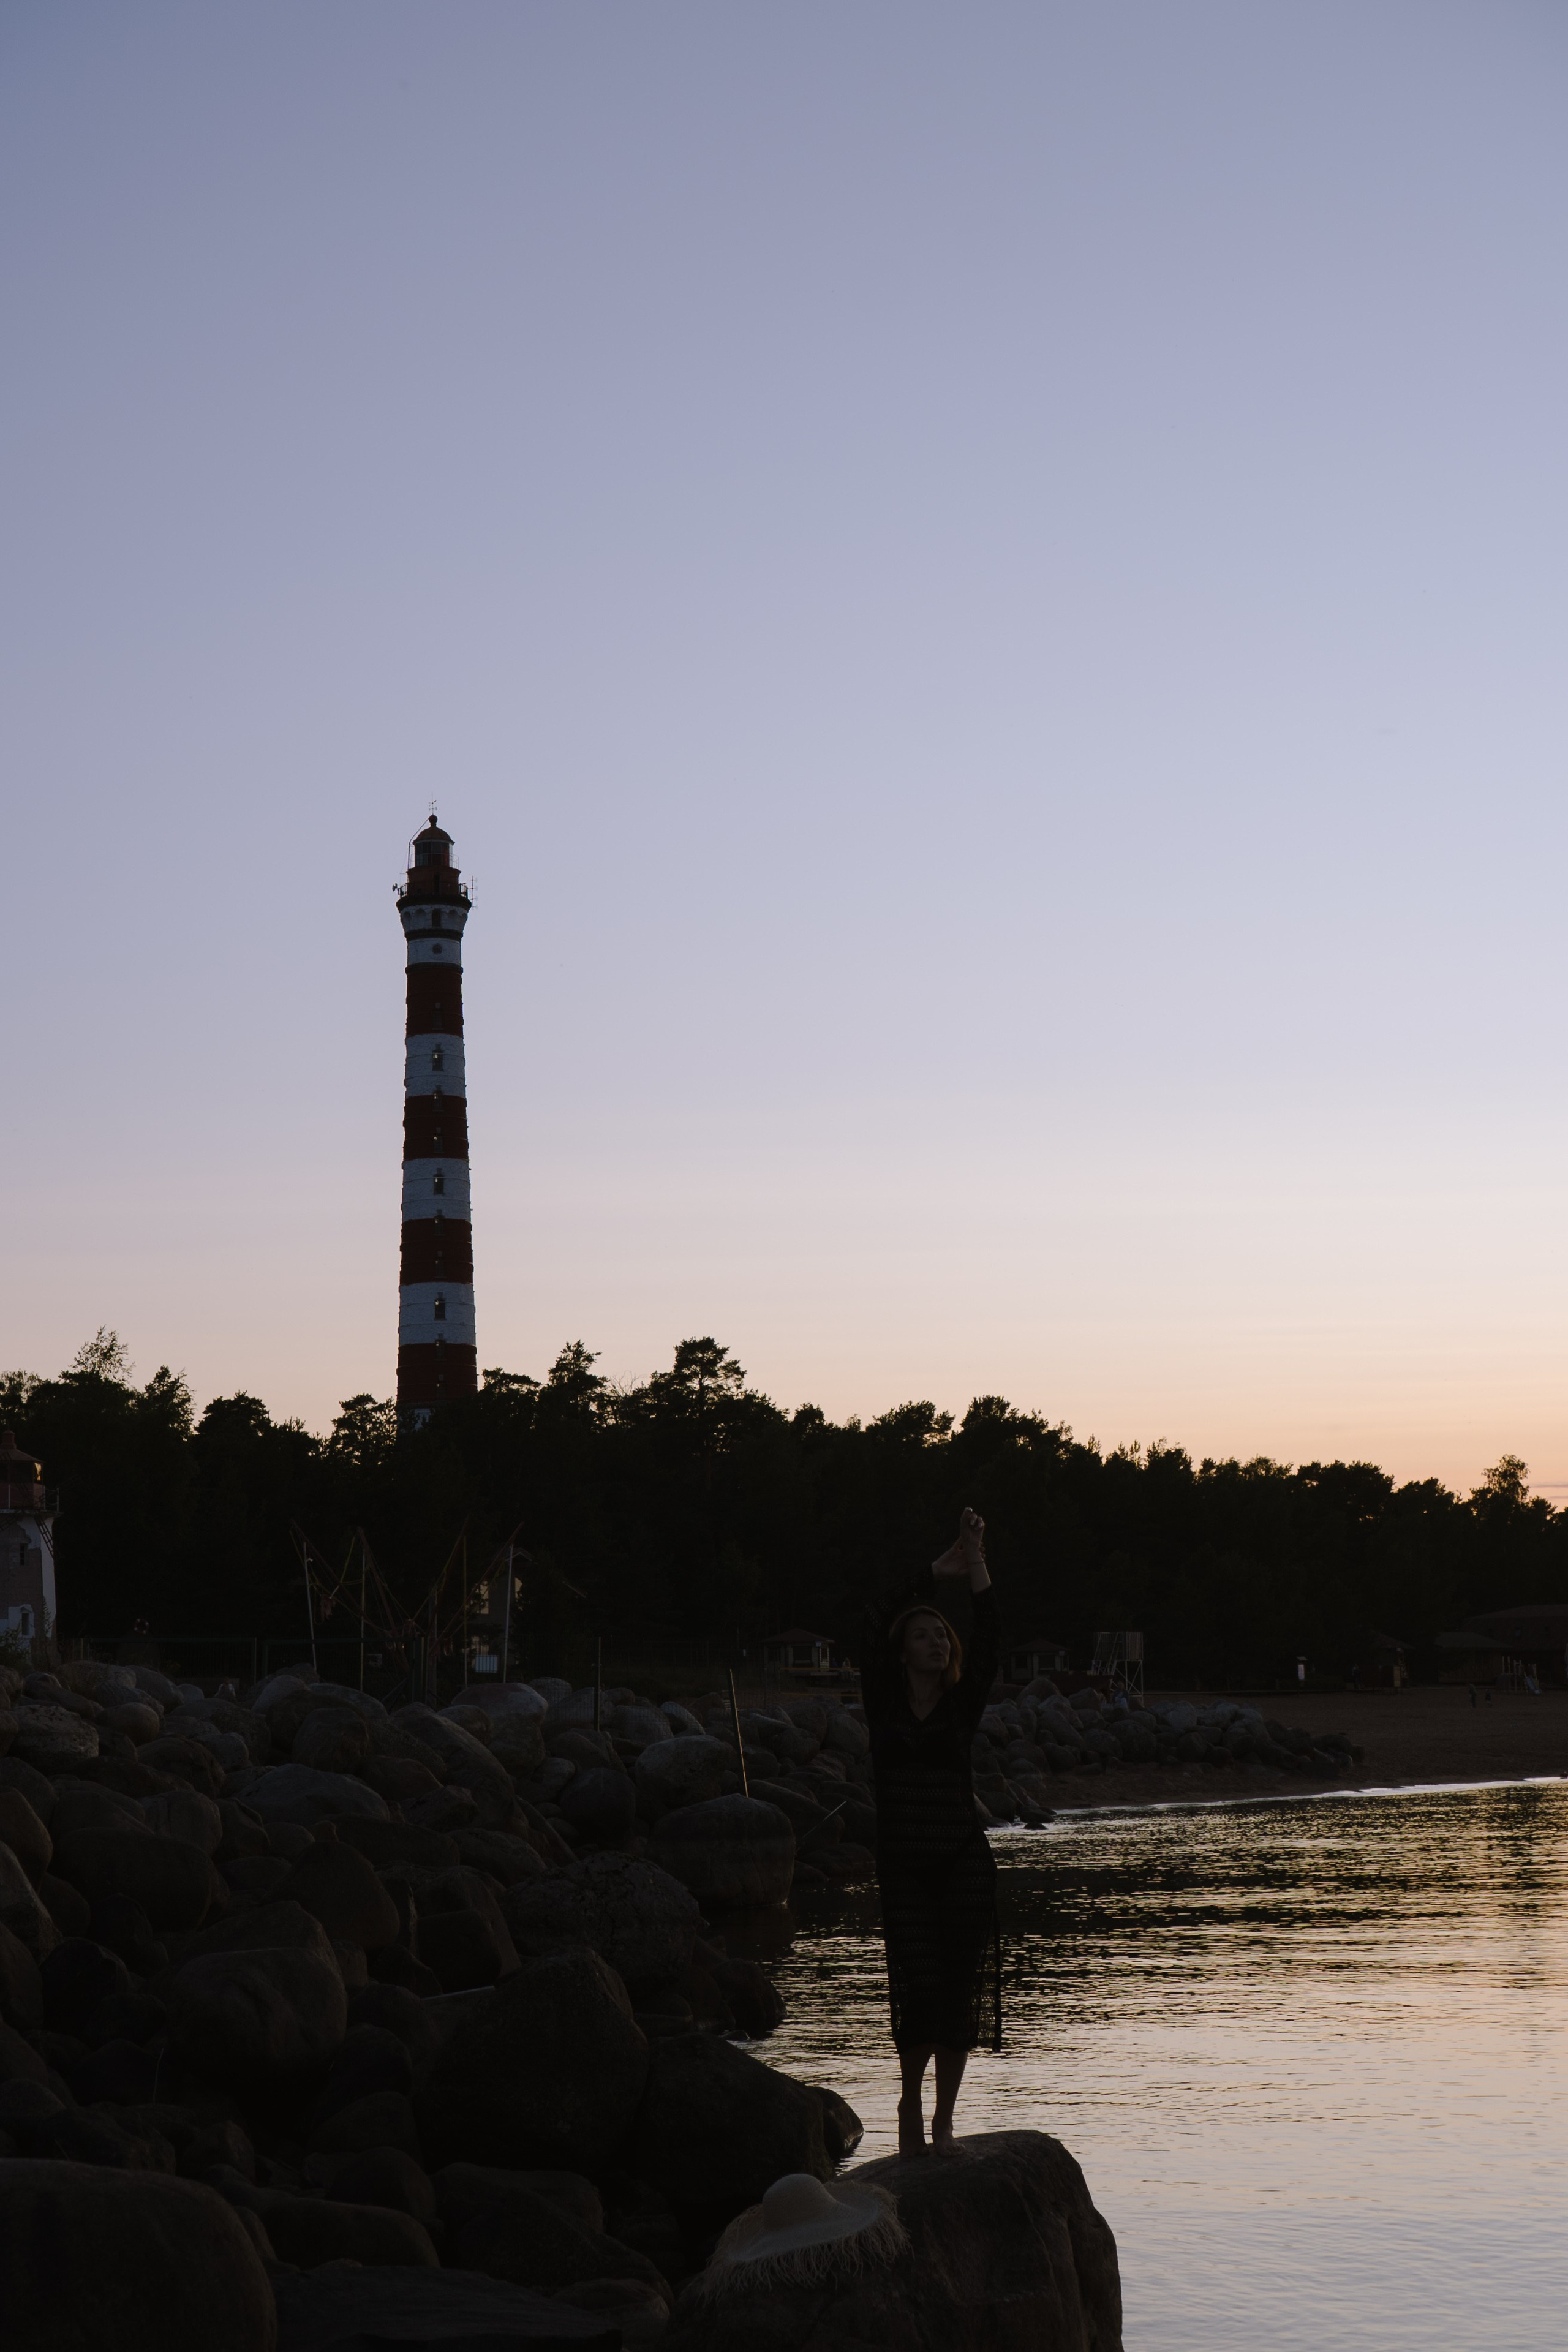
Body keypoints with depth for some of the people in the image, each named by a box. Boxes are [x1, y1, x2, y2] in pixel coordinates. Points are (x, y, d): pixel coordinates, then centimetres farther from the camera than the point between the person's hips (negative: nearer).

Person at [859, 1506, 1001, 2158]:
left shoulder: (962, 1704, 6)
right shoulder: (884, 1703, 3)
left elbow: (988, 1642, -5)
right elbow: (874, 1630, -6)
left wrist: (977, 1566, -12)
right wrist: (940, 1570, -4)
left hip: (963, 1861, 2)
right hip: (902, 1866, -1)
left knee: (960, 1989, 1)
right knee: (920, 1986, -10)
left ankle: (943, 2117, 12)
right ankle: (910, 2103, 13)